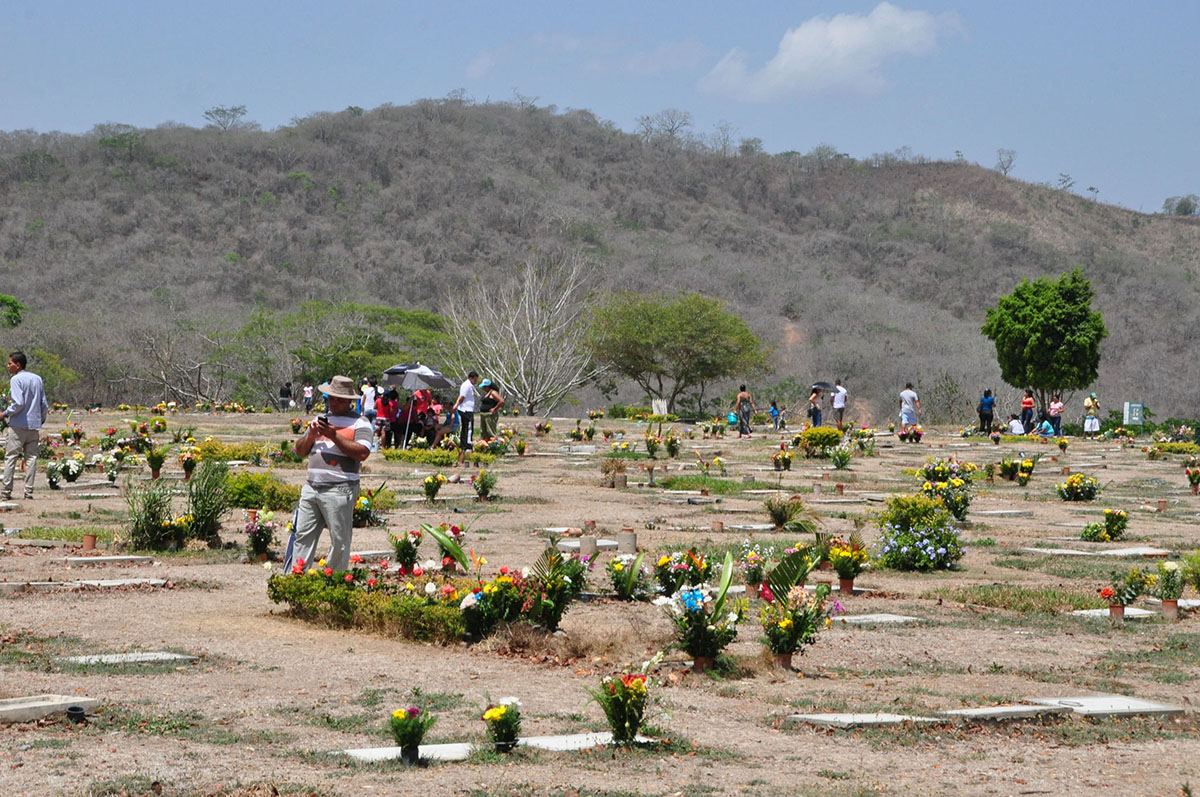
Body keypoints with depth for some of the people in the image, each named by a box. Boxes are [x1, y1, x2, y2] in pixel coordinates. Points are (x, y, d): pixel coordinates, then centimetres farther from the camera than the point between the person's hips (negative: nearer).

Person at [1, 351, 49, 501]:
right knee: (31, 458, 6)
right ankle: (29, 492, 3)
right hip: (34, 426, 6)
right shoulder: (37, 379, 11)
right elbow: (44, 404, 11)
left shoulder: (16, 379, -9)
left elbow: (18, 403, -19)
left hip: (18, 425, -6)